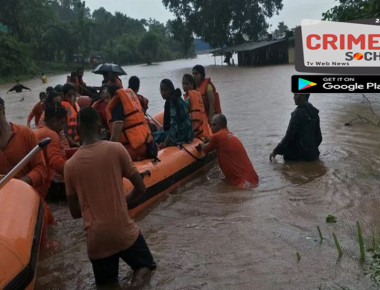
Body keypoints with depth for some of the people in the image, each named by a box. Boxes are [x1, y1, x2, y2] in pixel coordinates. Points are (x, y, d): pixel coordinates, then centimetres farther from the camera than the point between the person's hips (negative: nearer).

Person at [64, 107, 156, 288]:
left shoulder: (70, 165, -1)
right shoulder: (116, 149, -7)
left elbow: (75, 212, 6)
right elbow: (140, 189, -2)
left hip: (95, 238, 2)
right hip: (124, 231, -2)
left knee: (105, 283, 27)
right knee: (146, 265, 24)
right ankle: (141, 272, -9)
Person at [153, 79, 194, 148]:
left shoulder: (173, 101, -17)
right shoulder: (169, 101, 11)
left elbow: (174, 124, -24)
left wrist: (165, 142, -27)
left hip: (182, 134, -10)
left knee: (153, 137, -14)